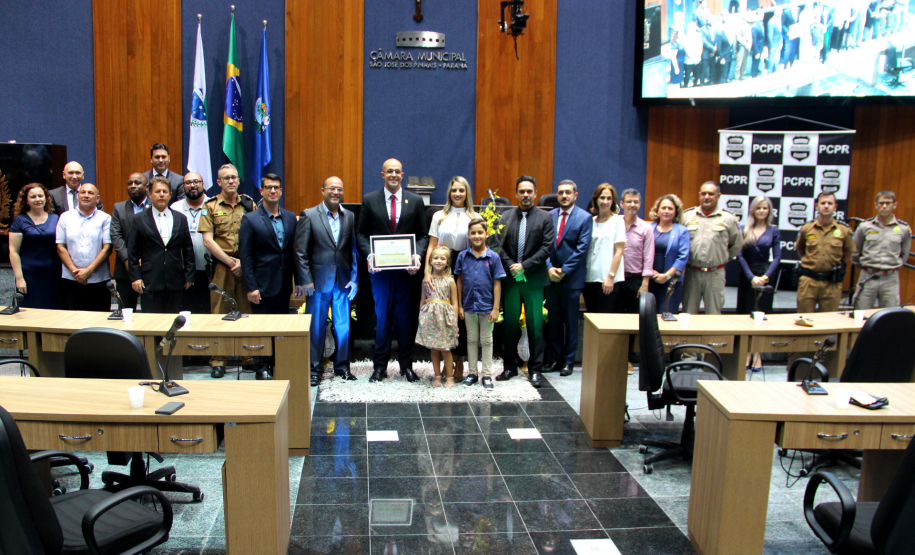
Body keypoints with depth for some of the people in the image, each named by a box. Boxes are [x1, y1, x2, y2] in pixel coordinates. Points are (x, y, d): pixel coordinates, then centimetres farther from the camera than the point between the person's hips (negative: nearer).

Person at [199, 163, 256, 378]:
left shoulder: (249, 204, 8)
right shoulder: (210, 206, 4)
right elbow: (208, 241, -2)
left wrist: (244, 262, -8)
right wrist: (230, 262, -7)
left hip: (246, 266, 1)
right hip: (221, 266, -1)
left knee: (247, 311, 4)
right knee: (219, 312, 1)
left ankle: (249, 357, 13)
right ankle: (218, 361, 7)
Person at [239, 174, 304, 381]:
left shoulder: (290, 218, 9)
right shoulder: (250, 220, -3)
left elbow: (295, 252, 10)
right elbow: (245, 256, -6)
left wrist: (299, 281, 5)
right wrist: (251, 287, -12)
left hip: (284, 286, 4)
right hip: (262, 286, -4)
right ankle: (261, 370, 15)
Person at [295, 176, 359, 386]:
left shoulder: (350, 217, 7)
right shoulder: (309, 216, -2)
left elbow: (354, 250, 8)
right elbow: (300, 252, -3)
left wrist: (354, 278, 1)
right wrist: (306, 280, -8)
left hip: (343, 282, 2)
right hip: (318, 281, -2)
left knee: (343, 327, 7)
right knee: (316, 327, 6)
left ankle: (342, 366, 22)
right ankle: (314, 369, 18)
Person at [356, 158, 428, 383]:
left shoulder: (416, 201, 7)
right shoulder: (369, 200, 6)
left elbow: (423, 235, 7)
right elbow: (361, 233, 6)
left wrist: (418, 255, -11)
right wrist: (369, 255, -10)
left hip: (406, 270, 1)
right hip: (381, 269, 0)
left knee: (406, 319, 7)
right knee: (381, 318, 4)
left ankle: (406, 365, 20)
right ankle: (380, 366, 14)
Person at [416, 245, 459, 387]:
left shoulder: (450, 281, 0)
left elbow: (454, 303, 0)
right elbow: (423, 300, 10)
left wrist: (455, 322, -4)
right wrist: (421, 318, 6)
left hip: (445, 317, -2)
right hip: (430, 317, 3)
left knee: (445, 349, -1)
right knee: (434, 349, 8)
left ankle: (450, 377, 11)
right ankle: (437, 376, 18)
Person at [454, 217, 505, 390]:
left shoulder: (493, 257, -8)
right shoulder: (463, 256, -2)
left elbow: (497, 284, -6)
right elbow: (460, 281, 3)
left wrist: (495, 309, -9)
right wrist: (459, 306, 2)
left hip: (487, 307, -2)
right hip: (469, 306, 2)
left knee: (486, 341, 10)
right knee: (472, 340, 14)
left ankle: (487, 375, 19)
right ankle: (472, 373, 25)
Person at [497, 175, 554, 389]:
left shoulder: (545, 218, 1)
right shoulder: (506, 217, 8)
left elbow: (547, 247, -6)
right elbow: (500, 246, 4)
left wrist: (524, 266, -12)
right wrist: (511, 266, -11)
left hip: (533, 279, -2)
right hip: (511, 278, 2)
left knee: (535, 325, 1)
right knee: (510, 323, 8)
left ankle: (535, 369, 10)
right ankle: (510, 366, 19)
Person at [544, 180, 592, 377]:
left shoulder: (584, 218, -3)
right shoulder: (549, 216, 7)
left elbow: (582, 249, -8)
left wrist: (564, 270, -12)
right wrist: (549, 267, -9)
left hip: (571, 278, -3)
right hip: (551, 277, 3)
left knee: (570, 321, 5)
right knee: (554, 320, 10)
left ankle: (568, 360, 14)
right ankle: (554, 358, 19)